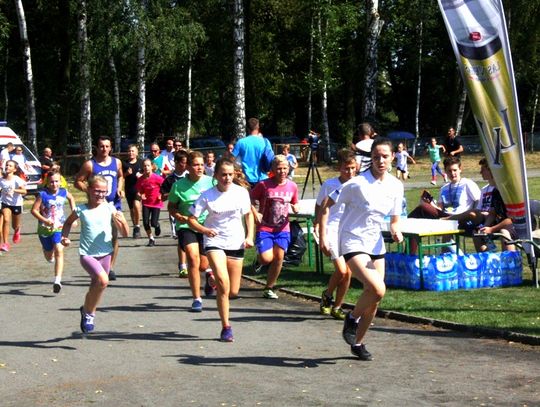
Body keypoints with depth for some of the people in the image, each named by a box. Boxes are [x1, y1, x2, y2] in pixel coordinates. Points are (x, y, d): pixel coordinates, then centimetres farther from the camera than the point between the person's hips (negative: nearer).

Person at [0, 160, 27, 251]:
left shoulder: (17, 180, -20)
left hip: (16, 204, -1)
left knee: (15, 226, 15)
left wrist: (14, 190, -44)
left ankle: (17, 231, 54)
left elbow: (24, 191, -31)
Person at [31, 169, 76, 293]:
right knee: (49, 257, 15)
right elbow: (34, 210, -14)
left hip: (59, 227, 0)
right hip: (45, 228, 0)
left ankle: (57, 281, -25)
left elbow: (71, 199, 21)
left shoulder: (63, 192, -2)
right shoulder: (42, 194, -12)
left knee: (59, 251, -20)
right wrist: (45, 220, -27)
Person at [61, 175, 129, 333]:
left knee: (96, 287, 16)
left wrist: (122, 222, -21)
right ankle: (88, 312, -5)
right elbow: (68, 222, 19)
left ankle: (87, 311, 44)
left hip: (105, 254, 3)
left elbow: (125, 234, -2)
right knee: (103, 280, -26)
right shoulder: (81, 210, -4)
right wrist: (65, 236, 3)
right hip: (87, 254, -3)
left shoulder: (110, 208, -2)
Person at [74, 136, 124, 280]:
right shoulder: (90, 164, -7)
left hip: (114, 204, 3)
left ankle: (111, 267, 14)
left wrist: (120, 188, 5)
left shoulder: (117, 162, 6)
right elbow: (78, 182, -4)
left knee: (114, 236, 2)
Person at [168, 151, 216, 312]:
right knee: (193, 257, -22)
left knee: (203, 265, 6)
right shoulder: (179, 185, -4)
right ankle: (197, 299, -11)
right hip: (186, 226, -1)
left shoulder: (211, 182, -2)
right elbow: (171, 206, 6)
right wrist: (178, 216, -14)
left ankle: (209, 271, 48)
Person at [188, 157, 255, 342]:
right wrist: (204, 230, -25)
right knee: (223, 283, -25)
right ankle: (226, 327, -14)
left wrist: (249, 236, 1)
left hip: (236, 244, 3)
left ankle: (218, 286, 44)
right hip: (215, 242, -3)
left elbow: (248, 214, 13)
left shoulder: (241, 192, -3)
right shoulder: (207, 195, -10)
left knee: (233, 292, 5)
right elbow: (191, 219, -7)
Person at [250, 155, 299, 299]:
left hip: (283, 229, 4)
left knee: (279, 257, -2)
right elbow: (250, 199, -1)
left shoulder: (292, 186, 2)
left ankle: (269, 288, 14)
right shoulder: (264, 185, -10)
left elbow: (294, 205, 15)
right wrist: (255, 213, -16)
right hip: (264, 228, -3)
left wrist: (296, 209, -8)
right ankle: (259, 255, 24)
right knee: (266, 258, -16)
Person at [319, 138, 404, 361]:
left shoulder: (396, 186, 2)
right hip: (353, 243, -6)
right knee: (378, 290, -23)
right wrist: (323, 237, -15)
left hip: (376, 244, 7)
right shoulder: (358, 183, -16)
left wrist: (395, 231, -9)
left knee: (373, 298, 7)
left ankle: (358, 343, 27)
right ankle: (352, 318, 6)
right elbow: (326, 205, -11)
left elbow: (394, 219, 14)